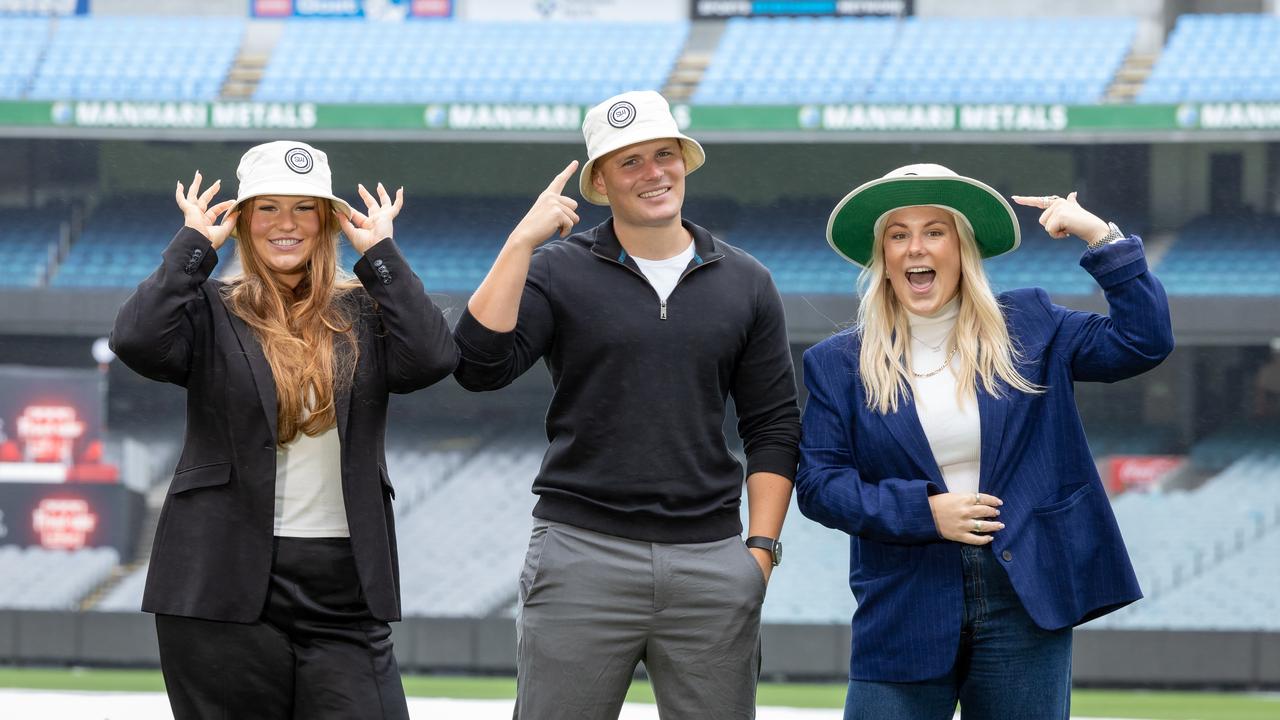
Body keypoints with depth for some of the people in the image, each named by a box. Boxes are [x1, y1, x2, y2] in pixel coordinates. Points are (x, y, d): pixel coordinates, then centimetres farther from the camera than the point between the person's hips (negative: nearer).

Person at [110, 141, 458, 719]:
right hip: (227, 585, -1)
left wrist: (379, 252, -1)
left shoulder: (362, 312, 11)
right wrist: (194, 243, -4)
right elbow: (138, 341, -15)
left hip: (344, 590, 1)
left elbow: (431, 360, -8)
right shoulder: (211, 309, 5)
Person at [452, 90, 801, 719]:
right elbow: (480, 366, -12)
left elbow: (773, 427, 13)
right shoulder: (558, 272, 4)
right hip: (582, 549, -2)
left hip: (711, 558, 2)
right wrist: (522, 241, -14)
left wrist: (762, 548, 3)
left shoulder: (745, 284, 11)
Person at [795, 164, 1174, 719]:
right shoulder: (838, 364, 5)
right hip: (905, 613, -1)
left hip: (1023, 607, 1)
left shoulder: (1026, 328, 7)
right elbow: (817, 484, 0)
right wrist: (923, 511, -12)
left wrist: (1100, 236, -5)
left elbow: (1143, 343, 1)